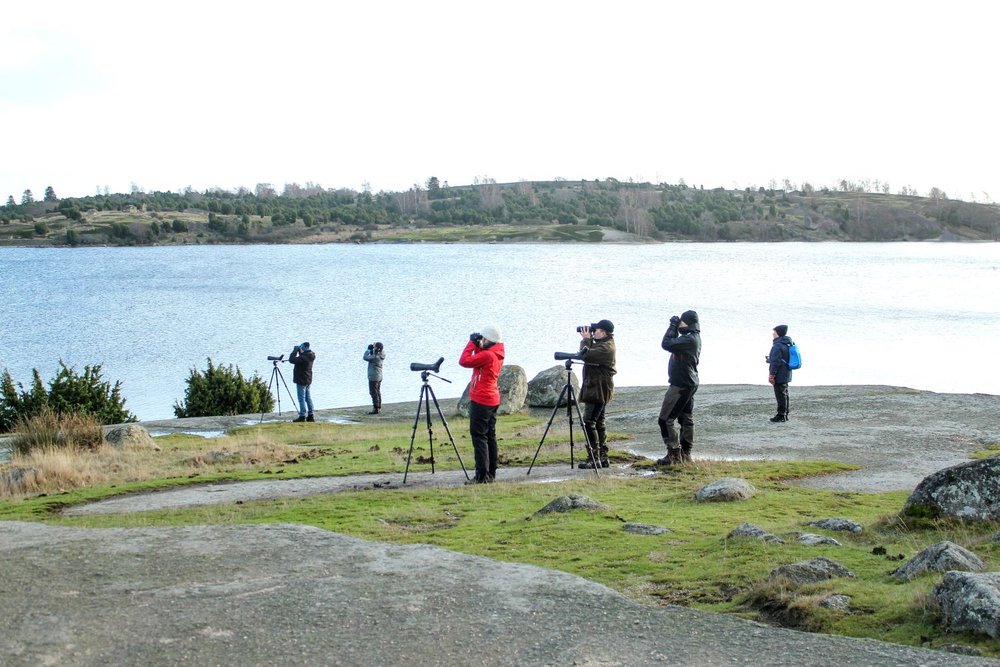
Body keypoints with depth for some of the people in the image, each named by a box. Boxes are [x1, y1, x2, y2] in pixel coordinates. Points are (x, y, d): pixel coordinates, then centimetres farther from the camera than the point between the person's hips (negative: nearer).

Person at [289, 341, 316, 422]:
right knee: (308, 397, 14)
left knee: (302, 398, -4)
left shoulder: (303, 358, -24)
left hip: (301, 380, -9)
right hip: (308, 380, 9)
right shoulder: (310, 355, 3)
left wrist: (295, 350, -14)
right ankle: (310, 416, 17)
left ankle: (302, 416, -2)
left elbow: (291, 360, -24)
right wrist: (299, 351, 7)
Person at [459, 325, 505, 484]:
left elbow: (464, 361, -20)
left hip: (481, 401, -10)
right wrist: (477, 345, 6)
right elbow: (478, 359, 22)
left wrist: (472, 343, -10)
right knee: (490, 436, 12)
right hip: (493, 400, 10)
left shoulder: (487, 355, -19)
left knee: (479, 436, -8)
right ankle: (491, 473, 16)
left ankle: (482, 475, -11)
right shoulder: (497, 355, 9)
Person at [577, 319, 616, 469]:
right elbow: (588, 355, 22)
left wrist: (586, 340, -10)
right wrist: (587, 340, 10)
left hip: (598, 389, -11)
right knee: (599, 422, 13)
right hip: (597, 389, 11)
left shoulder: (605, 347, -17)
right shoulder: (602, 345, 15)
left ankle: (594, 458, -14)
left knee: (589, 422, -12)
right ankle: (602, 457, 16)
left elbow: (585, 355, -25)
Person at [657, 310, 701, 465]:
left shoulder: (689, 339, -21)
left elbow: (667, 344, -26)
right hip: (689, 384, 11)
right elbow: (675, 344, 20)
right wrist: (675, 328, 9)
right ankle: (685, 454, 19)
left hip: (680, 385, -11)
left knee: (665, 419, -7)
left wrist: (673, 327, -15)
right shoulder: (694, 338, 11)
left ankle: (674, 454, -8)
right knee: (687, 419, 14)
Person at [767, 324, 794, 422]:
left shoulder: (777, 346, -19)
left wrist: (772, 374, -16)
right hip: (786, 375, 10)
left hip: (779, 376, -10)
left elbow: (775, 362, -21)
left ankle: (781, 415, -2)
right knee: (784, 394, 16)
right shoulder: (787, 344, 13)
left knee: (780, 395, -5)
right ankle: (785, 414, 22)